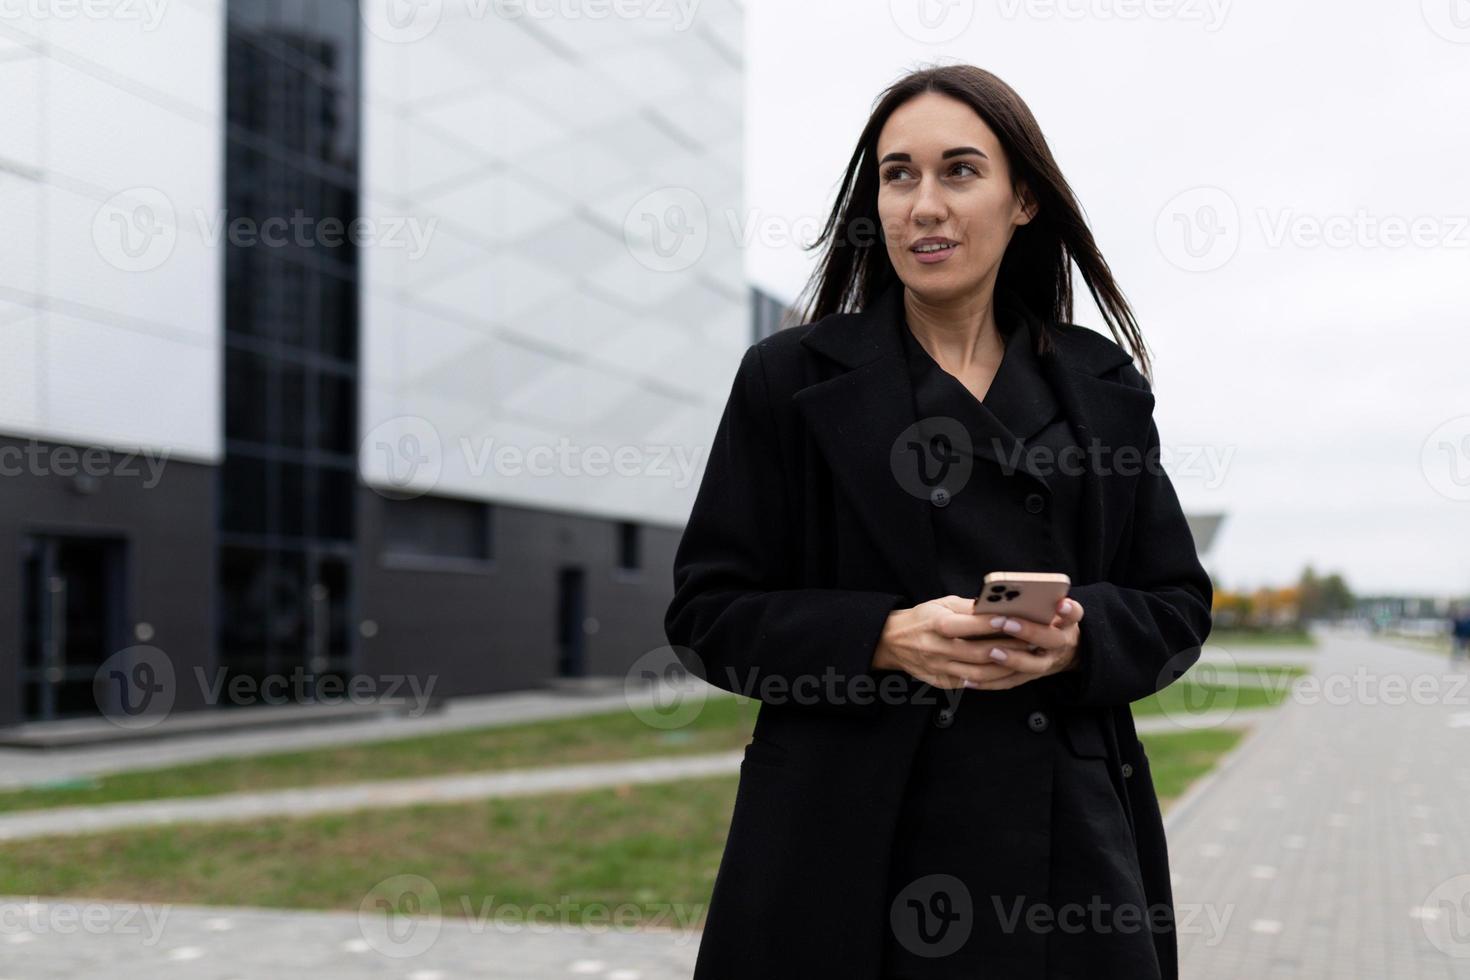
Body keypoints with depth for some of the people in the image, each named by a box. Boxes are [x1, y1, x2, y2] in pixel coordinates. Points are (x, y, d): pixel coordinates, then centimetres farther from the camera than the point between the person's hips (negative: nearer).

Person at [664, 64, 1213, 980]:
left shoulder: (1103, 388, 7)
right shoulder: (791, 379, 1)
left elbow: (1177, 607, 9)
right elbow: (709, 612, -2)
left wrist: (1077, 638, -13)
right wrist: (883, 638, -17)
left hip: (1067, 834, 2)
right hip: (852, 847, -2)